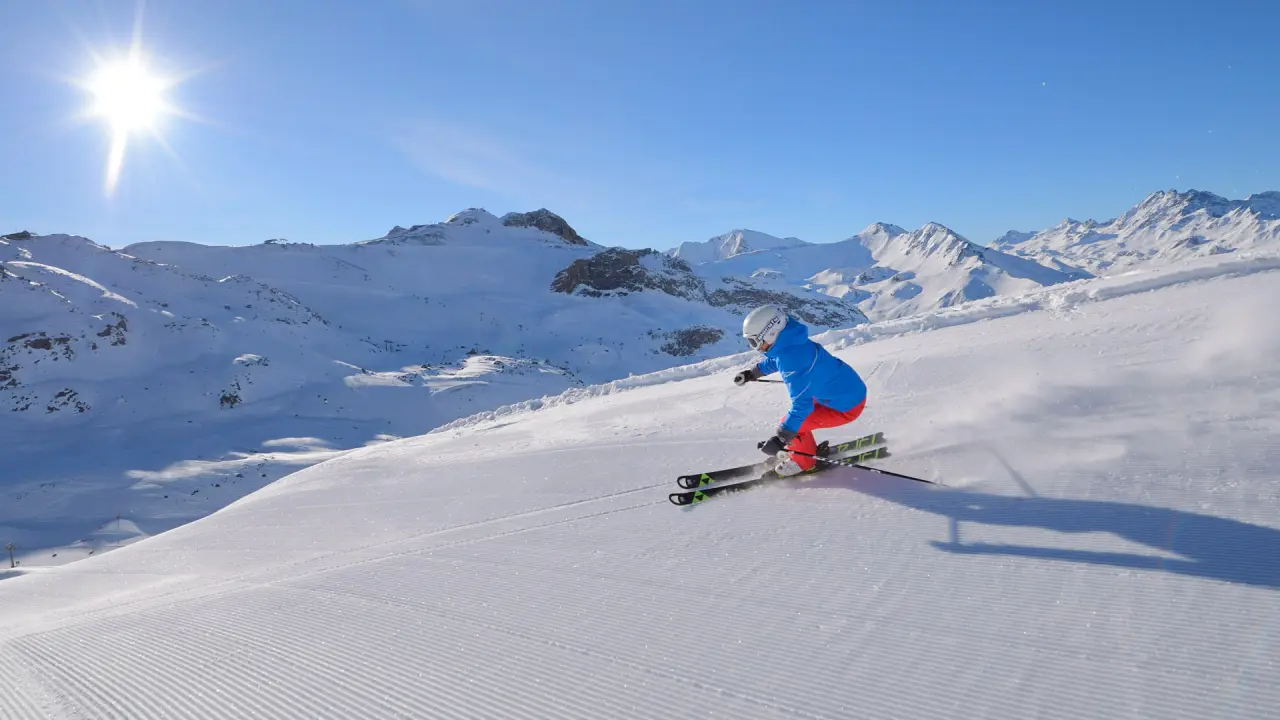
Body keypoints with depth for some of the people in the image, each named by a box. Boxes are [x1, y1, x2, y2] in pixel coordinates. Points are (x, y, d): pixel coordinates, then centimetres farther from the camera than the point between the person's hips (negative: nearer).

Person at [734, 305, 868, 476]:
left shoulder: (792, 359, -32)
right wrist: (752, 373, 31)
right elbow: (776, 360, 21)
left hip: (846, 406, -9)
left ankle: (802, 461, 19)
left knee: (792, 424, -5)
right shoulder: (789, 342, -4)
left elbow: (801, 404, -34)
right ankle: (805, 450, 38)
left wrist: (780, 439, -35)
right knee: (792, 420, 20)